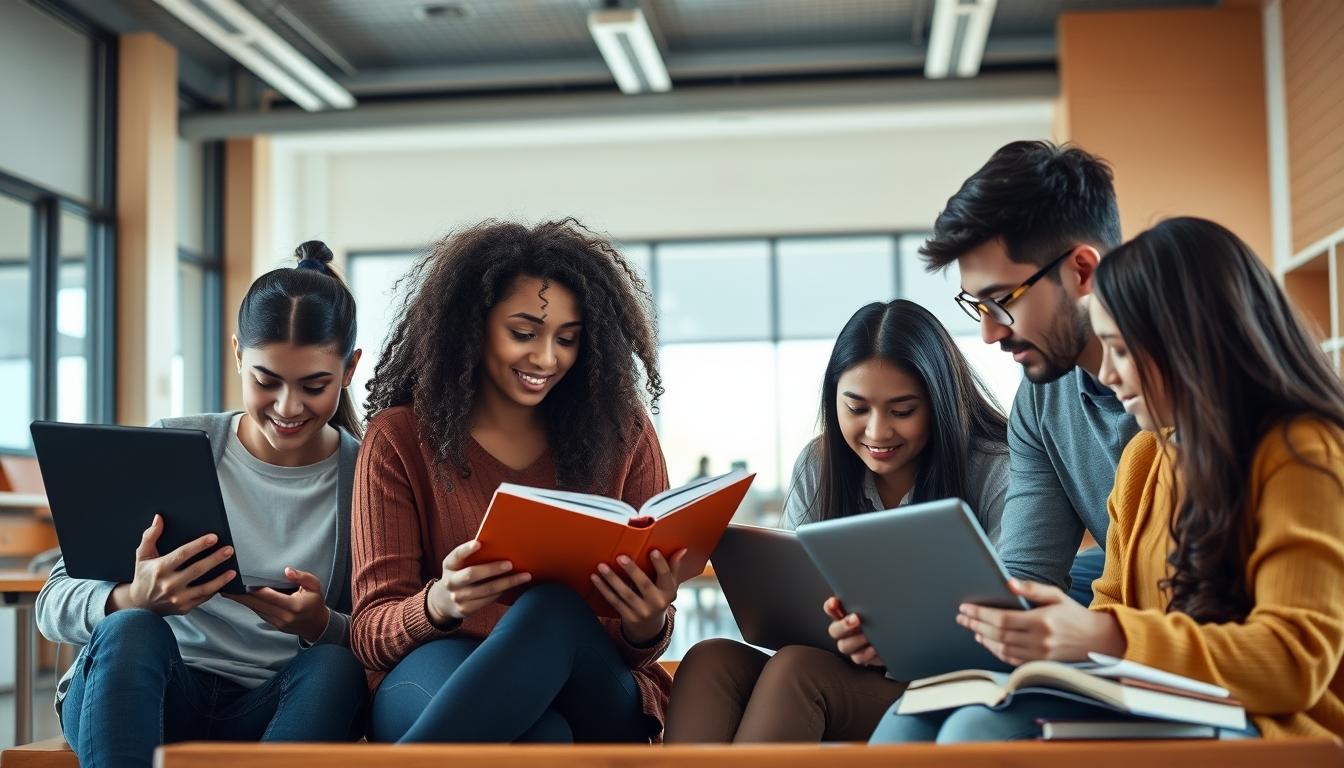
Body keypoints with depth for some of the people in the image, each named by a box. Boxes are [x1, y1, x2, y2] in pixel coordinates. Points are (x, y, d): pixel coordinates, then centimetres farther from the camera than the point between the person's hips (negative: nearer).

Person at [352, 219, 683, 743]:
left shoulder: (623, 437, 6)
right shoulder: (400, 439, 3)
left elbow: (640, 646, 6)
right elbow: (370, 632, -2)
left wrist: (647, 626, -20)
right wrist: (438, 605, -26)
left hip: (595, 694, 3)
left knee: (554, 610, -35)